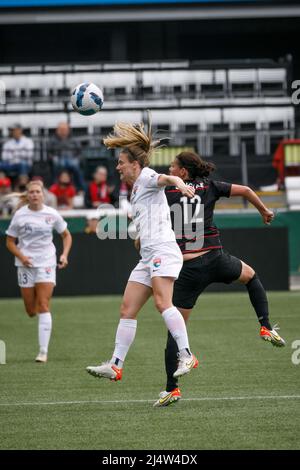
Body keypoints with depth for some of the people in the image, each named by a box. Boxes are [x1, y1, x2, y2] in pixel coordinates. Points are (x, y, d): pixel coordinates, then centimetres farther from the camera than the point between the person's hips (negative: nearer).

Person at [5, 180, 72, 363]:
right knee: (31, 311, 4)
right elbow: (10, 241, 3)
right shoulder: (20, 215, -4)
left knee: (43, 306, -12)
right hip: (26, 264, 1)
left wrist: (65, 254, -5)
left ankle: (44, 351, -11)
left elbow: (66, 235, 10)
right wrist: (21, 256, -14)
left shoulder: (51, 214, -3)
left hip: (46, 263, -1)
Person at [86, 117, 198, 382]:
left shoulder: (146, 177, -1)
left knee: (162, 302, -25)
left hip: (162, 250, -10)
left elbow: (165, 178, -25)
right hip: (148, 256, 10)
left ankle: (186, 356, -28)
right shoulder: (136, 188, 26)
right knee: (127, 310, 5)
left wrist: (178, 182, -44)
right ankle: (116, 365, 6)